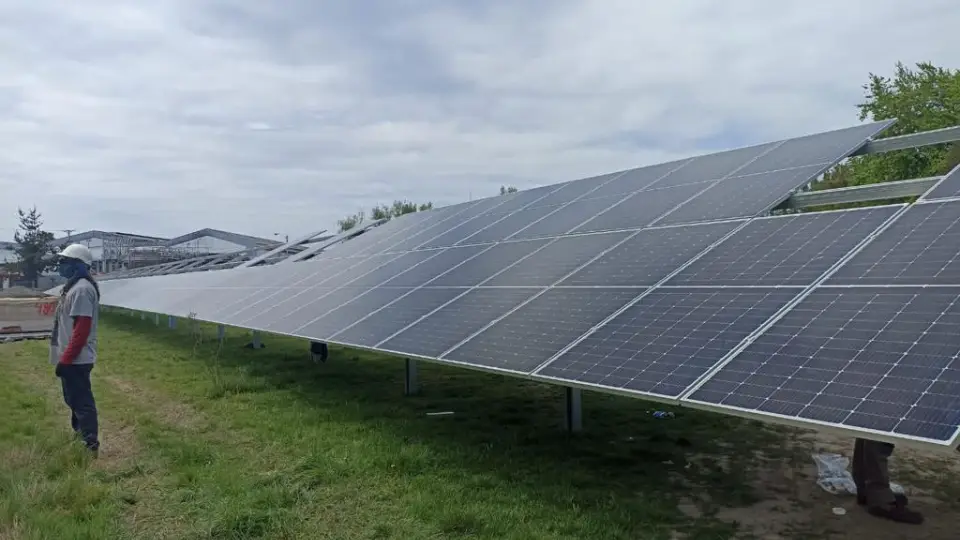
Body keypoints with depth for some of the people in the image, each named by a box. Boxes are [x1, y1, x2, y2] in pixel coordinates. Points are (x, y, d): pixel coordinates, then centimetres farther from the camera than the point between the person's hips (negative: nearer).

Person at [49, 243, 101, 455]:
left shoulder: (81, 289, -20)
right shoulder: (74, 286, 14)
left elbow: (82, 329, -25)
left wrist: (65, 359, -24)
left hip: (75, 359, -11)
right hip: (73, 358, 11)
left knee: (81, 401, -5)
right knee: (74, 399, 22)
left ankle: (91, 445, 0)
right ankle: (79, 434, 36)